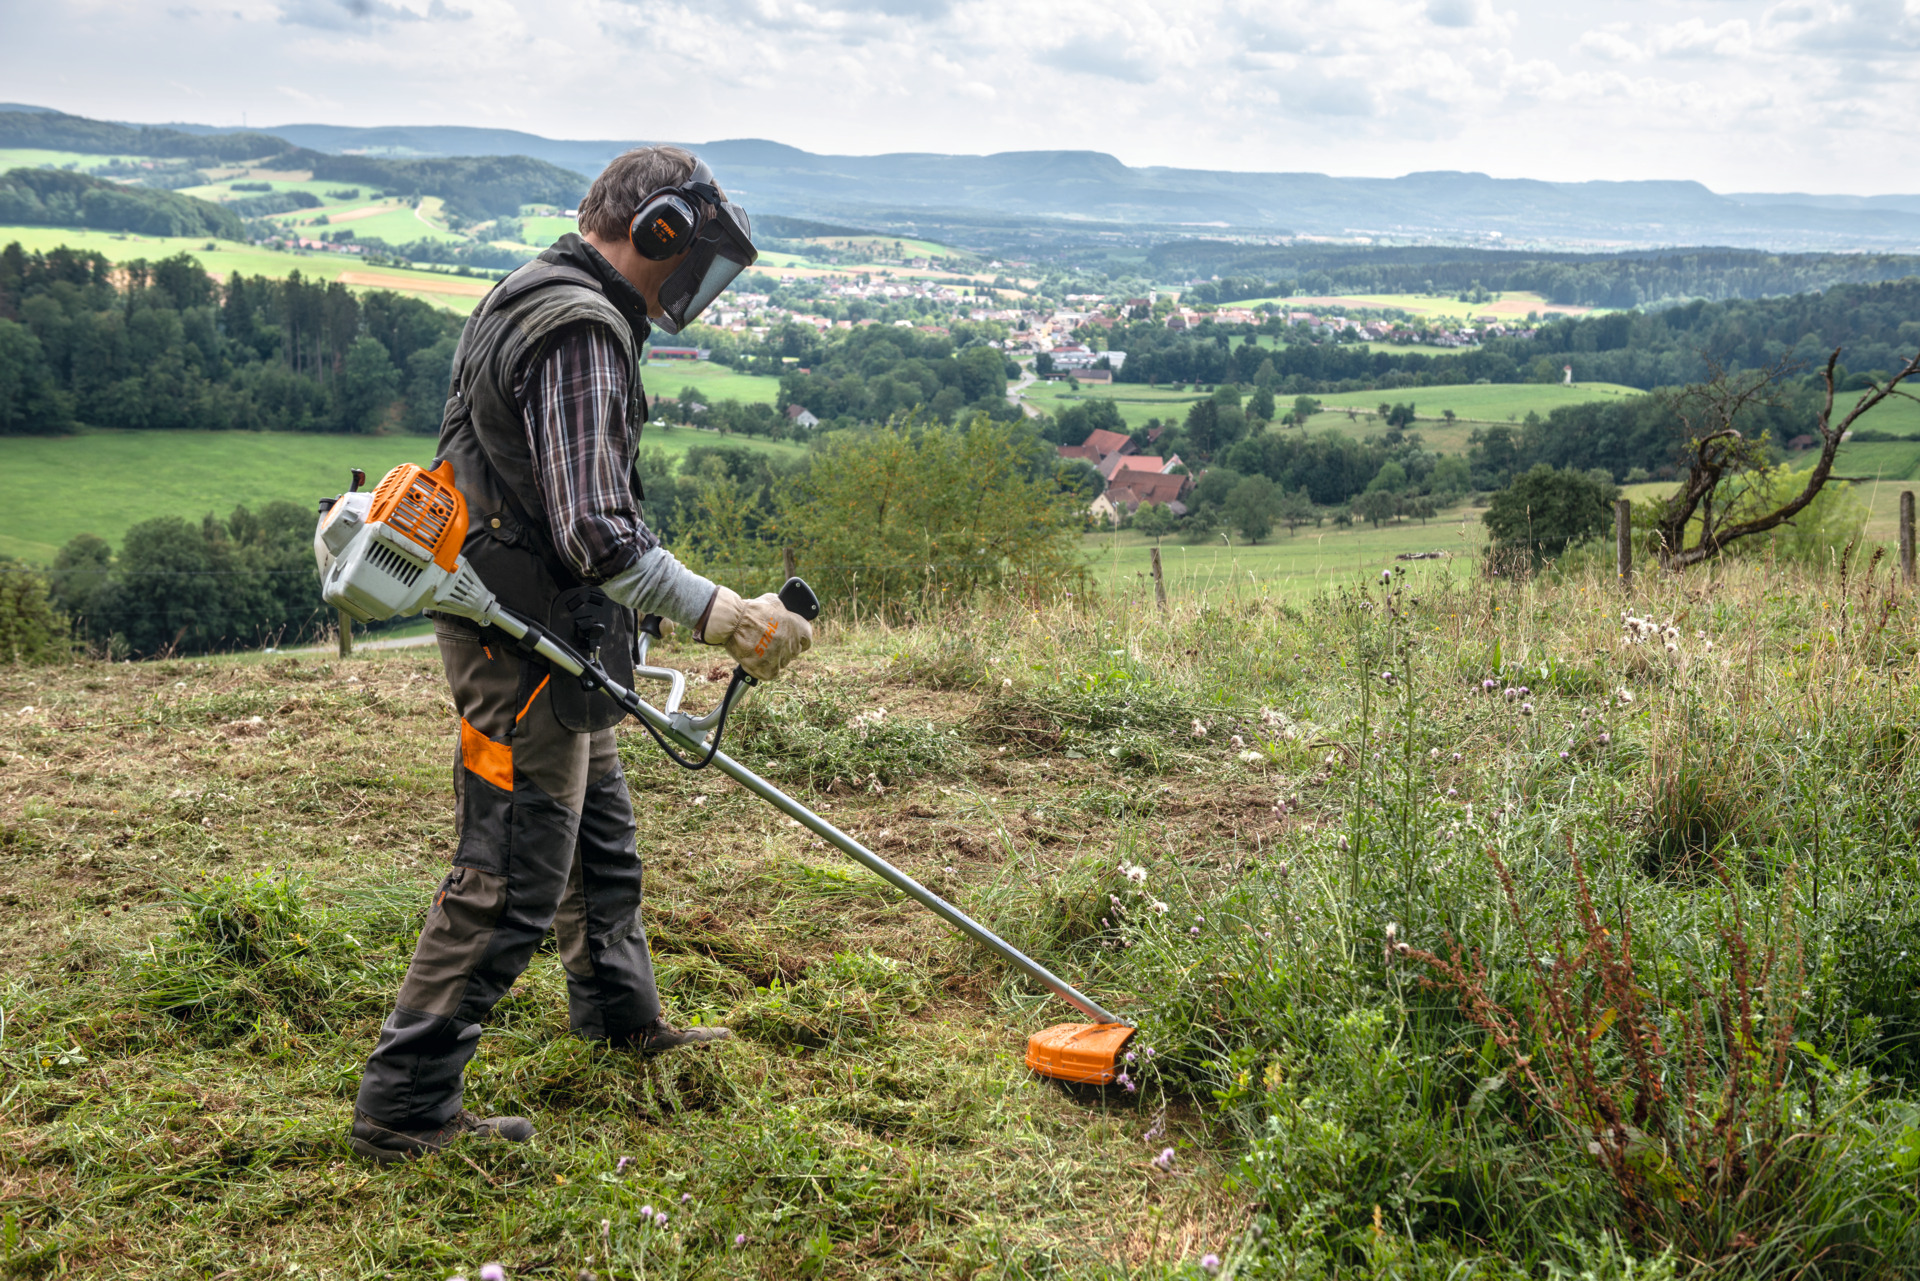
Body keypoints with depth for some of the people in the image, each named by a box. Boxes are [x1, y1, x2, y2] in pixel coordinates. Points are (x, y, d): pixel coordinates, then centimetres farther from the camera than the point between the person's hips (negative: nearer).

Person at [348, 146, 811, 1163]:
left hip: (538, 635, 11)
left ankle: (620, 1014, 44)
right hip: (526, 642, -11)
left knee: (599, 831, 24)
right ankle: (403, 1108, 5)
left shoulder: (535, 300, 14)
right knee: (510, 879, -4)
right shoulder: (581, 332, -22)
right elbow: (597, 533, -30)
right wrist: (719, 614, -29)